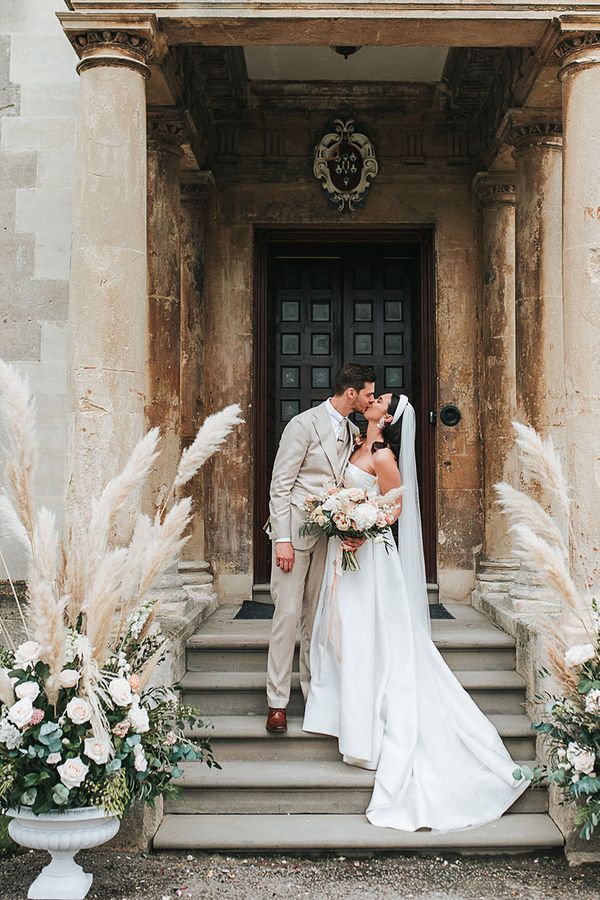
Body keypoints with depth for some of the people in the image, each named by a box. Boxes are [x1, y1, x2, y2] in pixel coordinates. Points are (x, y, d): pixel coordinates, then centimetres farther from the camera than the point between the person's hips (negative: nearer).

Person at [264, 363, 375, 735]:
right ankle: (277, 703, 1)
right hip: (296, 530, -6)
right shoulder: (304, 424, -10)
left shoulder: (353, 431, 11)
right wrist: (282, 540, -17)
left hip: (330, 533, 6)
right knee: (288, 613, -5)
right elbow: (281, 484, -12)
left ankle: (315, 693, 19)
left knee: (318, 616, 10)